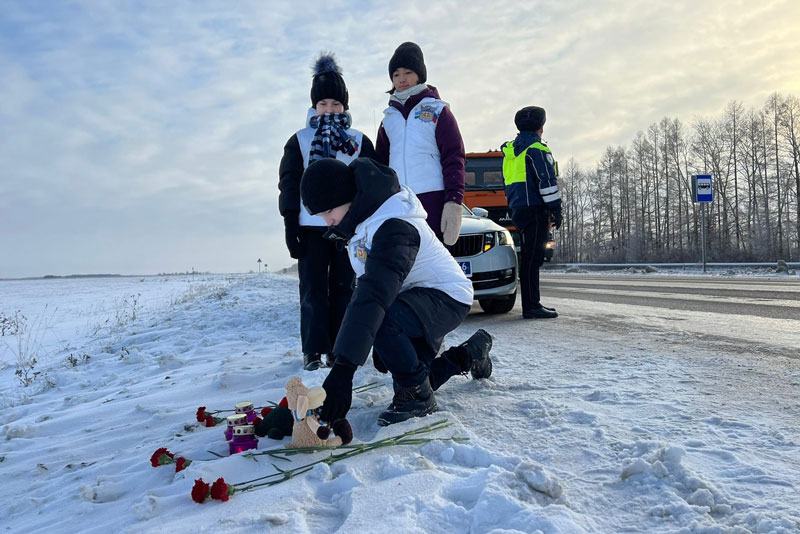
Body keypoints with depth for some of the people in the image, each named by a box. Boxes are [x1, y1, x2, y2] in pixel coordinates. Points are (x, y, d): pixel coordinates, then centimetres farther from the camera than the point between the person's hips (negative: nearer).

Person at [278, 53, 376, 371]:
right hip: (311, 225, -1)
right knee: (313, 289, -1)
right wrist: (290, 225, -4)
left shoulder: (359, 141, 11)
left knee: (344, 287, 4)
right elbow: (289, 184, 5)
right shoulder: (299, 141, 9)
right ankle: (314, 350, 4)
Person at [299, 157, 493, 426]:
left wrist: (343, 367, -50)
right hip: (417, 296, 10)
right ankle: (472, 352, 33)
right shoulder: (362, 217, -3)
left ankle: (416, 396, -17)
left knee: (381, 319, -38)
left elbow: (374, 294, -44)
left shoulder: (394, 226, -33)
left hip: (447, 297, -10)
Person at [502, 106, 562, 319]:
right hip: (535, 209, -9)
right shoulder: (536, 149, -9)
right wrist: (556, 208, -12)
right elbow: (546, 181, -15)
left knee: (530, 257, 12)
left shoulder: (511, 150, 20)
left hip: (519, 209, 9)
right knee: (533, 258, -10)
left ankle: (531, 304, 16)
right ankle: (531, 307, -10)